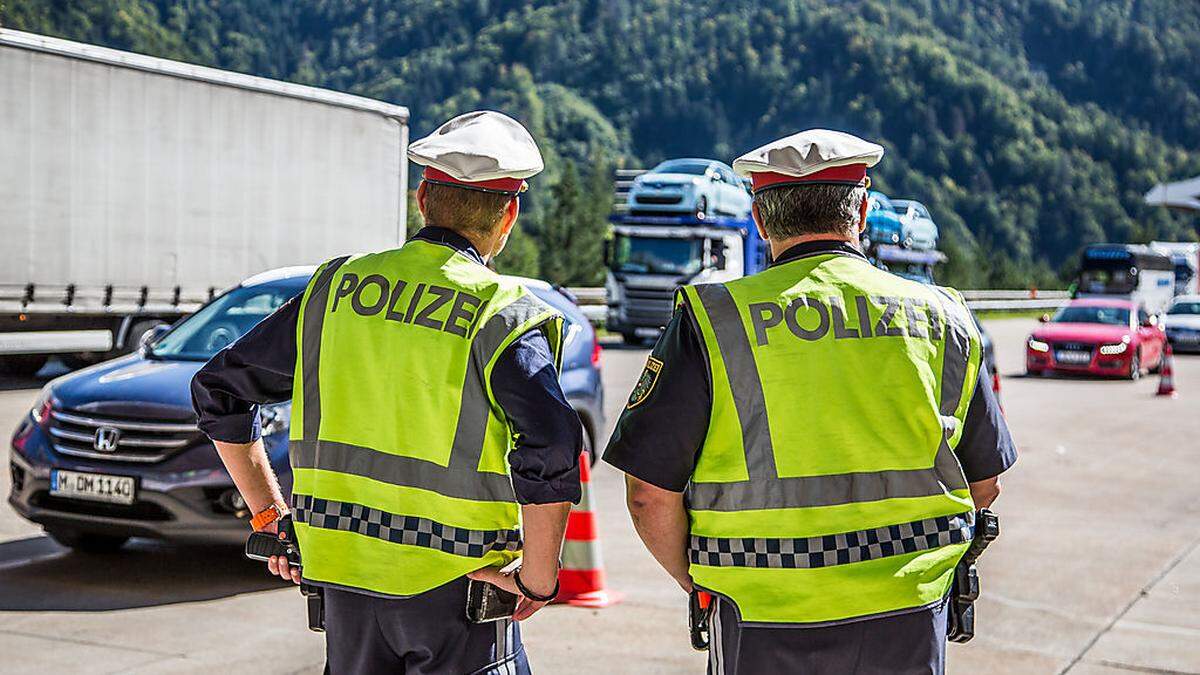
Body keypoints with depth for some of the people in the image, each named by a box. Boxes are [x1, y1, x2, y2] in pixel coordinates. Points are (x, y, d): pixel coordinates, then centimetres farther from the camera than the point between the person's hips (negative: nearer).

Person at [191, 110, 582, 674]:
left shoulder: (335, 287, 4)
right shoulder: (501, 314, -11)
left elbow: (218, 389, 10)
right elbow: (552, 450, -26)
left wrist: (270, 514, 14)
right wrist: (538, 581, -14)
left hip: (342, 577, 5)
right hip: (455, 586, -5)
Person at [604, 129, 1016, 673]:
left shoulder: (712, 321, -7)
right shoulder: (941, 318, 3)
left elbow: (650, 495, -8)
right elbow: (985, 484, 11)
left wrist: (696, 581, 9)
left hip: (767, 629, -2)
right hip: (911, 624, 3)